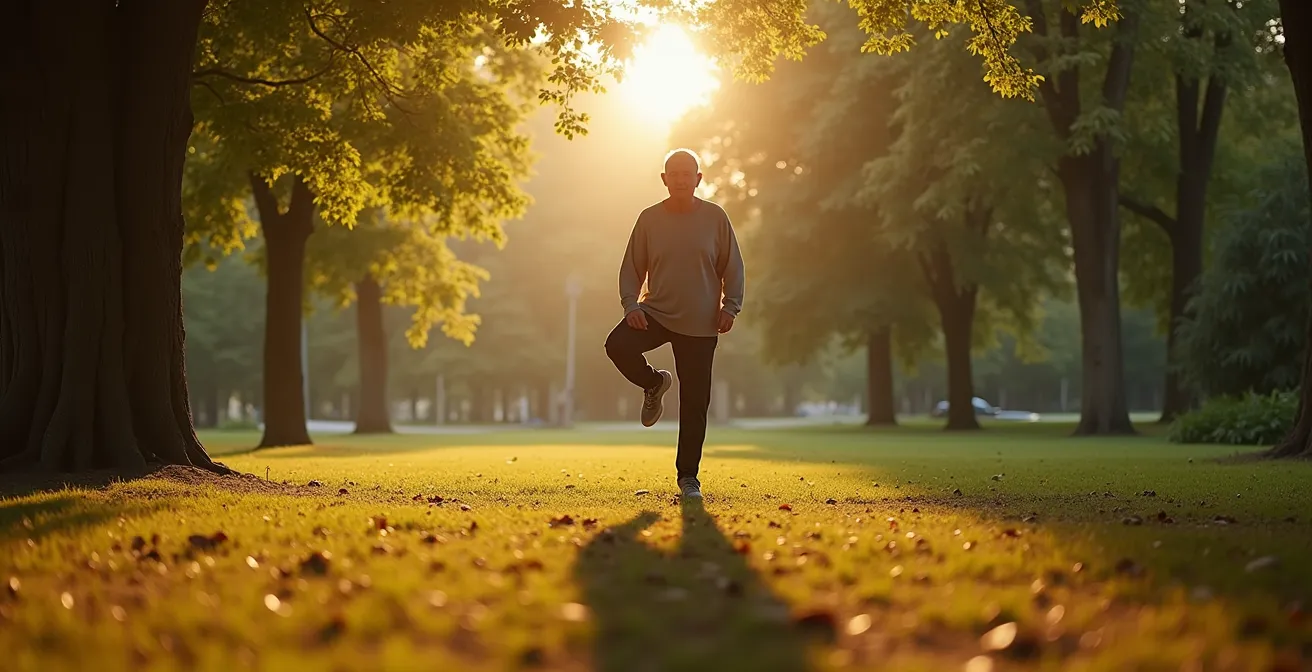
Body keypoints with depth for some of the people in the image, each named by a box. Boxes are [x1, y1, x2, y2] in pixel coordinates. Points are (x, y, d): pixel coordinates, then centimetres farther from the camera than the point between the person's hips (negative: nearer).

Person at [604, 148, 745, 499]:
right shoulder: (650, 219, 2)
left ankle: (687, 476, 13)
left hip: (701, 325, -1)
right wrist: (631, 304, -9)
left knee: (695, 403, 0)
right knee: (618, 345, -28)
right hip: (656, 313, 1)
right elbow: (632, 267, 7)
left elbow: (732, 266, 5)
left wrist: (730, 307, -7)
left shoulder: (715, 217, 0)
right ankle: (655, 384, 5)